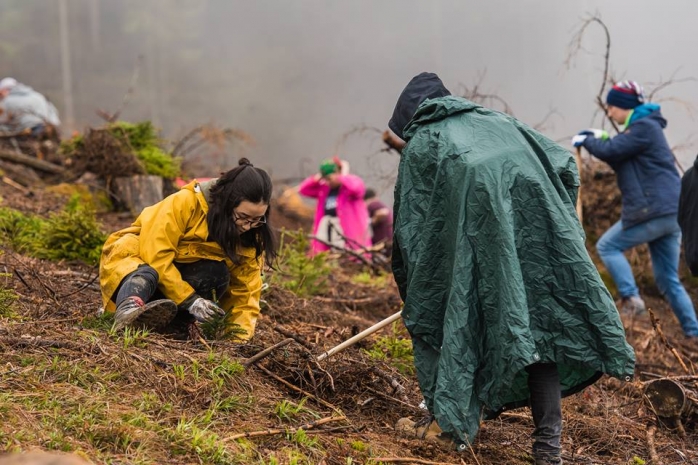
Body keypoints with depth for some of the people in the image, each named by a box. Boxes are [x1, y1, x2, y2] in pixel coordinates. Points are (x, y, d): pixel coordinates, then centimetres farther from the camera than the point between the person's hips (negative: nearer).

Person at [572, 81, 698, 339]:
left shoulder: (644, 127, -9)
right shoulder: (645, 127, 23)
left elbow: (610, 151, -14)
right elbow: (623, 163, 29)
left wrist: (586, 140, 4)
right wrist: (600, 139, 18)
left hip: (654, 211, -10)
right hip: (671, 212, 10)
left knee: (607, 246, 5)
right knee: (669, 280, 11)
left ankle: (631, 297, -7)